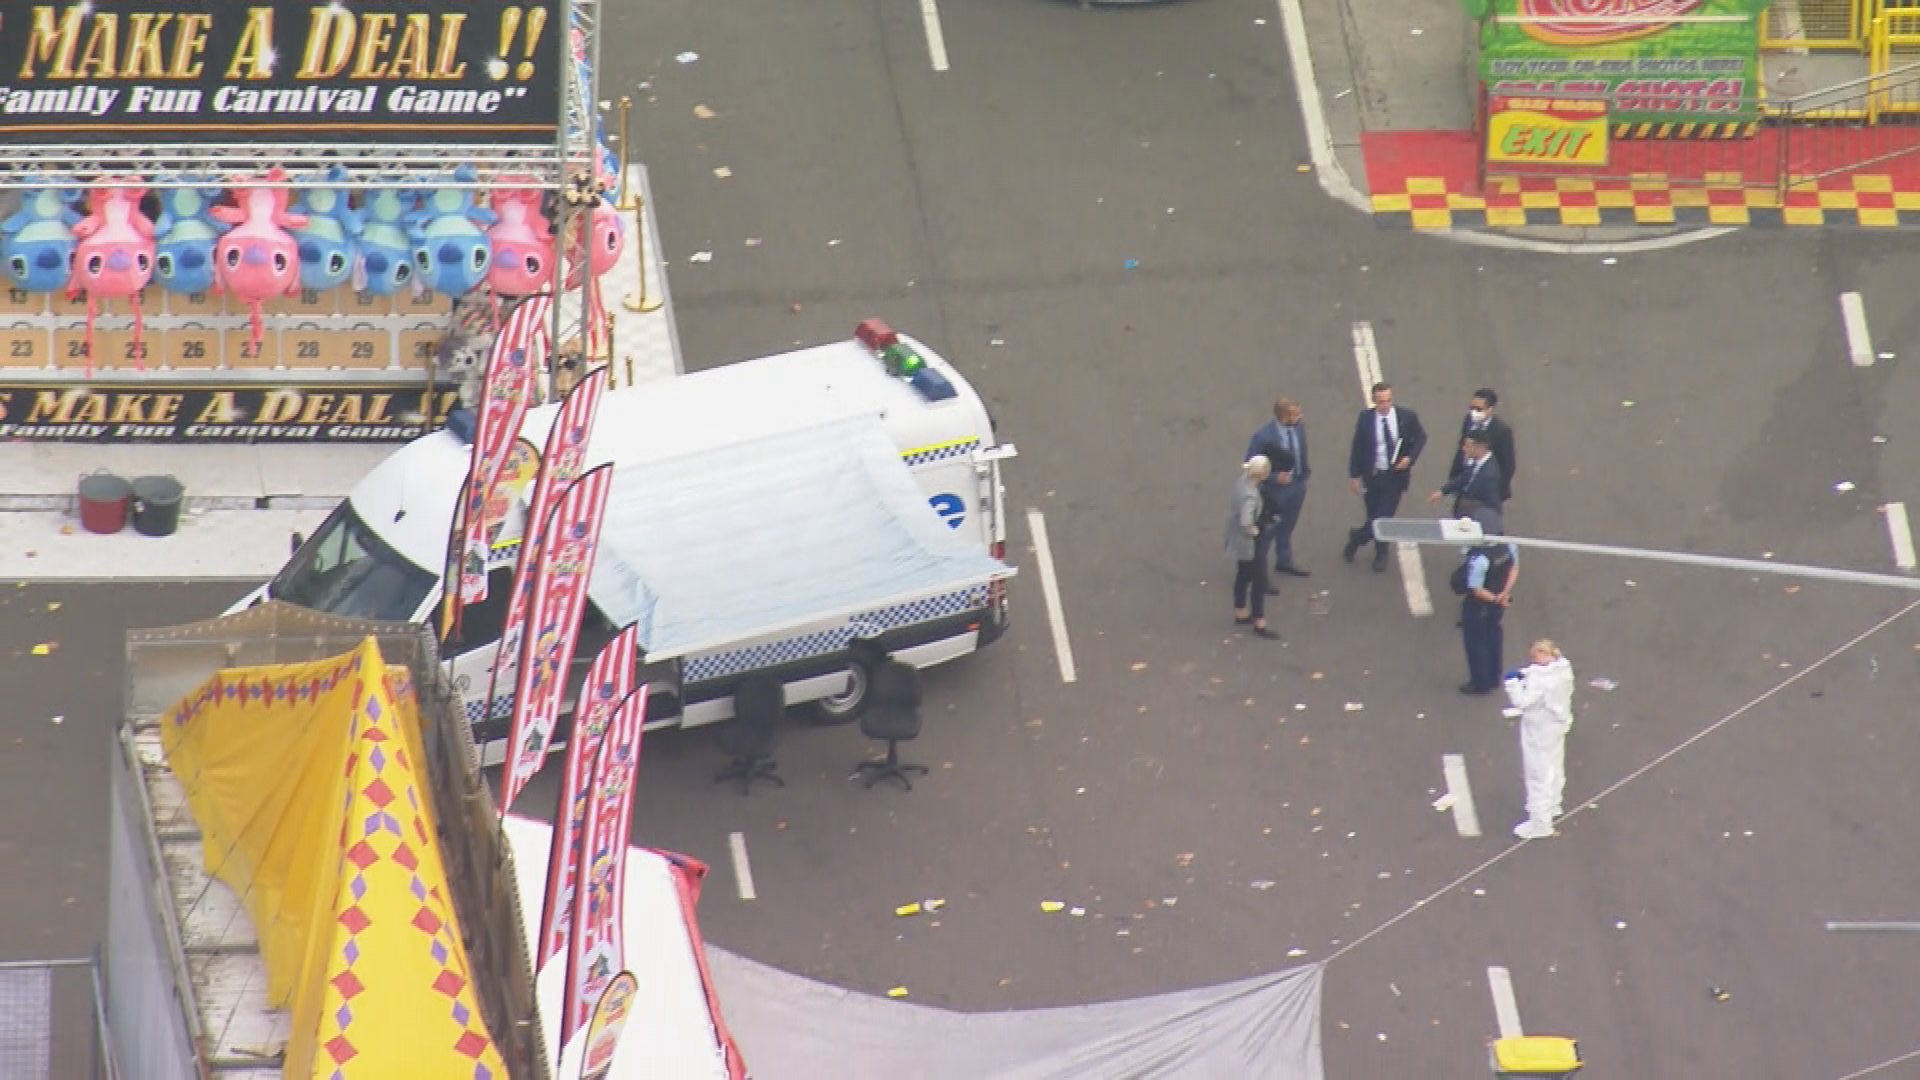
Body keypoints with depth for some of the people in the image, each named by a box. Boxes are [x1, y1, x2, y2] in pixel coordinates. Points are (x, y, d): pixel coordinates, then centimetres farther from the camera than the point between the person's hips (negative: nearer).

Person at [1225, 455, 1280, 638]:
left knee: (1243, 576, 26)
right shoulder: (1250, 495, -35)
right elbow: (1245, 522, -46)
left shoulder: (1243, 479, -9)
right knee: (1259, 581, 5)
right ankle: (1259, 624, 15)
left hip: (1238, 539, 9)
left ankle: (1241, 614, 43)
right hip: (1249, 542, -9)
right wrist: (1252, 531, -26)